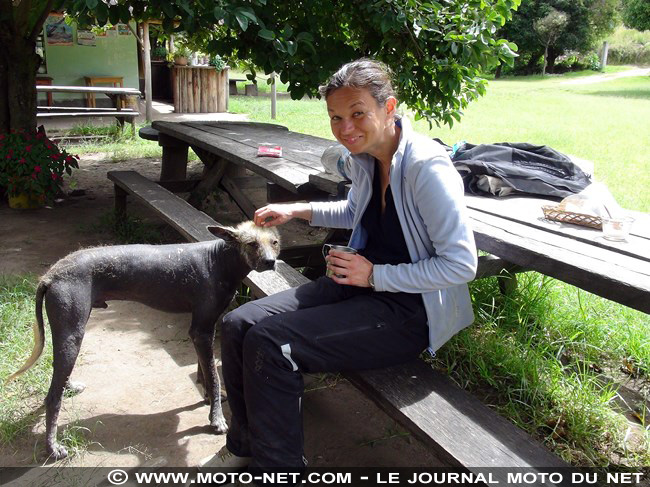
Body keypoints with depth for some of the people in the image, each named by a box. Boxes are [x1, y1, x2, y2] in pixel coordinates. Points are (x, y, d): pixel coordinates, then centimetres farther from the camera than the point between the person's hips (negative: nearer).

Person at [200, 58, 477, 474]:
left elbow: (462, 264, -22)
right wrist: (298, 211, 13)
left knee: (269, 345, -22)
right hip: (363, 283, 9)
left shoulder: (427, 167, -22)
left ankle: (275, 463, 4)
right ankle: (244, 447, 21)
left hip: (410, 309, -8)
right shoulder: (365, 158, 3)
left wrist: (375, 275, -20)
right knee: (239, 325, -2)